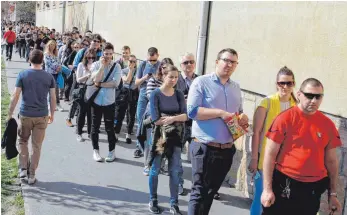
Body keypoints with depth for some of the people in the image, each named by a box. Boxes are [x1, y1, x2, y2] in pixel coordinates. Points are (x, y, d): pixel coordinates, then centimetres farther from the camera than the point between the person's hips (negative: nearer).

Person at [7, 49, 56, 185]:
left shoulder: (22, 75, -5)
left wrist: (10, 114, 2)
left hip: (25, 115, -1)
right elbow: (53, 98, 1)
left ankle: (23, 168, 16)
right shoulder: (49, 77, -1)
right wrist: (52, 114, 13)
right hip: (42, 116, 1)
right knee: (36, 145, 9)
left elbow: (15, 96, -6)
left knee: (22, 141, 22)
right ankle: (31, 175, 14)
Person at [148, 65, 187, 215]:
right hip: (160, 136, -3)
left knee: (175, 170, 5)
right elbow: (156, 120, -16)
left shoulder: (179, 94, 2)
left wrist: (172, 118, -24)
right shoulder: (156, 94, -8)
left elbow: (185, 116, -7)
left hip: (175, 136, 3)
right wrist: (177, 117, -12)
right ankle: (153, 201, 24)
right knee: (155, 169, 8)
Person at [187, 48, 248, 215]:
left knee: (211, 191, 18)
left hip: (227, 149, 6)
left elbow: (239, 112, 21)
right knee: (199, 192, 1)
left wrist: (243, 117, -2)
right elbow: (192, 111, -17)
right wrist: (220, 113, -20)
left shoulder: (236, 87, 12)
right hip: (205, 147, -6)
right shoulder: (201, 82, -7)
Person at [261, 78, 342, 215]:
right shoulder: (285, 118, -9)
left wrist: (333, 194, 9)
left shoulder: (328, 125, 2)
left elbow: (331, 161, 9)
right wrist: (267, 189, -11)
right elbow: (270, 154, -8)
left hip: (313, 190, 3)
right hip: (283, 185, -3)